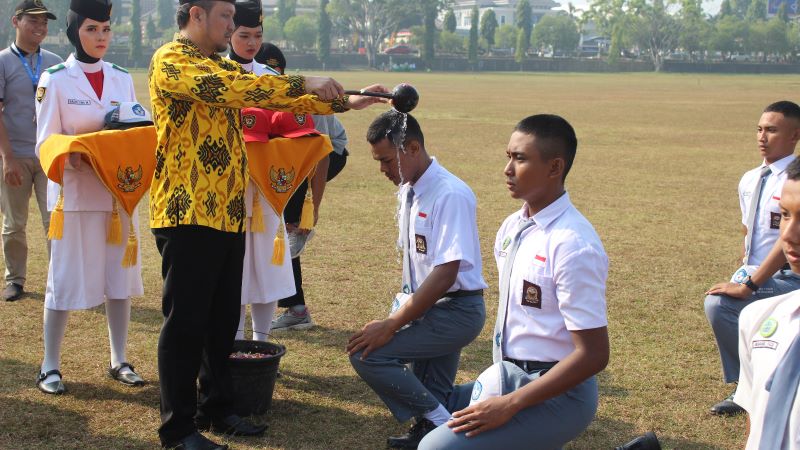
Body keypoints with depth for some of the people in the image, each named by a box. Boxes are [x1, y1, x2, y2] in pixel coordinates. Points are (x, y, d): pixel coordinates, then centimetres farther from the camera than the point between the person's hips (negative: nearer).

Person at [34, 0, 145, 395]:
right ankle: (50, 366, 12)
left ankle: (119, 361, 18)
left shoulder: (122, 78, 9)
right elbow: (45, 143, -5)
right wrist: (75, 156, -24)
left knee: (120, 275, 7)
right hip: (74, 192, -4)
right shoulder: (55, 79, -4)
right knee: (65, 277, 1)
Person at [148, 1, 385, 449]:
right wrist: (303, 83, -23)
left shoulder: (224, 68, 18)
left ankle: (217, 407, 27)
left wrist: (345, 102, 8)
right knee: (186, 323, -2)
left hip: (229, 214, 8)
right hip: (187, 212, -8)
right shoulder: (171, 60, -9)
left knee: (223, 319, 14)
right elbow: (227, 90, -25)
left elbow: (278, 98, 17)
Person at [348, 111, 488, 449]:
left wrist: (392, 325, -25)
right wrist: (399, 311, 10)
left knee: (367, 354, -17)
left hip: (456, 310, -9)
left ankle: (440, 422, -7)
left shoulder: (450, 195, -21)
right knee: (431, 400, 13)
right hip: (425, 305, 9)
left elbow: (445, 274, -26)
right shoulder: (408, 190, 6)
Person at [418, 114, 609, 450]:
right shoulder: (512, 227, 3)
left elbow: (593, 354, -22)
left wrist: (509, 404, -22)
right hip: (507, 377, 8)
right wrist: (495, 385, 9)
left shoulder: (573, 245, -22)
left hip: (555, 394, -8)